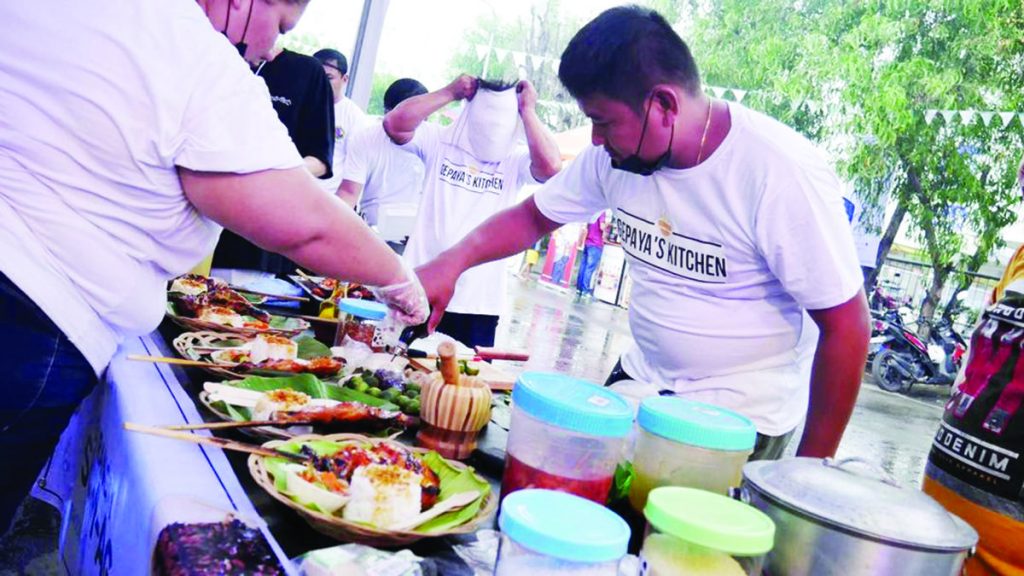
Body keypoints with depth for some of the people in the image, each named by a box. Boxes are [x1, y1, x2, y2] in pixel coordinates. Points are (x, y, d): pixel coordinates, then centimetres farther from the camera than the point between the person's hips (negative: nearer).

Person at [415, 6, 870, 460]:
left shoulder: (783, 172, -26)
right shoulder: (616, 152, -9)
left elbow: (845, 326, -19)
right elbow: (533, 217, 5)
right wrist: (452, 261, -13)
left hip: (740, 417, -5)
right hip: (640, 383, 5)